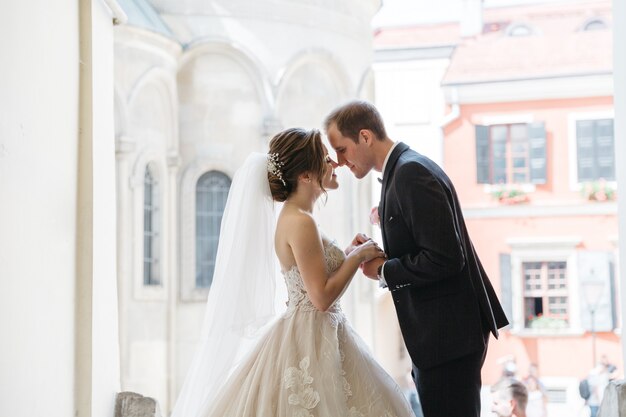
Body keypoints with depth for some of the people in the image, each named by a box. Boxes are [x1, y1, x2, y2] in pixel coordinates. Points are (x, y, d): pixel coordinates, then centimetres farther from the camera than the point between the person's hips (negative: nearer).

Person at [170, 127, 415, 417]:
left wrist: (348, 254, 11)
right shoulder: (300, 222, -19)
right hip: (310, 344, -10)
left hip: (316, 337, 10)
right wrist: (358, 256, -12)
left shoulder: (293, 217, 11)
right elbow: (323, 297, -21)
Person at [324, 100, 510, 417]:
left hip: (448, 333, -11)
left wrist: (383, 271, -13)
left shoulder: (411, 173, -18)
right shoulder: (402, 169, 13)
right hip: (438, 332, 11)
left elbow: (444, 259, -25)